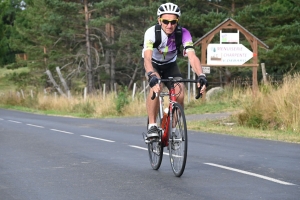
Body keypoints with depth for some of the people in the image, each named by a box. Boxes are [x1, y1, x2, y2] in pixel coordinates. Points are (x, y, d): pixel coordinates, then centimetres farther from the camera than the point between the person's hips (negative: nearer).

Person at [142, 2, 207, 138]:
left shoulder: (183, 33, -27)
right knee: (156, 86, -33)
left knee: (180, 95, -20)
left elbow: (192, 56, -37)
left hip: (170, 65, 2)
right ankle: (152, 125, -22)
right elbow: (147, 58, -45)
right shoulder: (151, 33, -33)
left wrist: (201, 76, -54)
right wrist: (152, 76, -64)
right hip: (153, 64, -2)